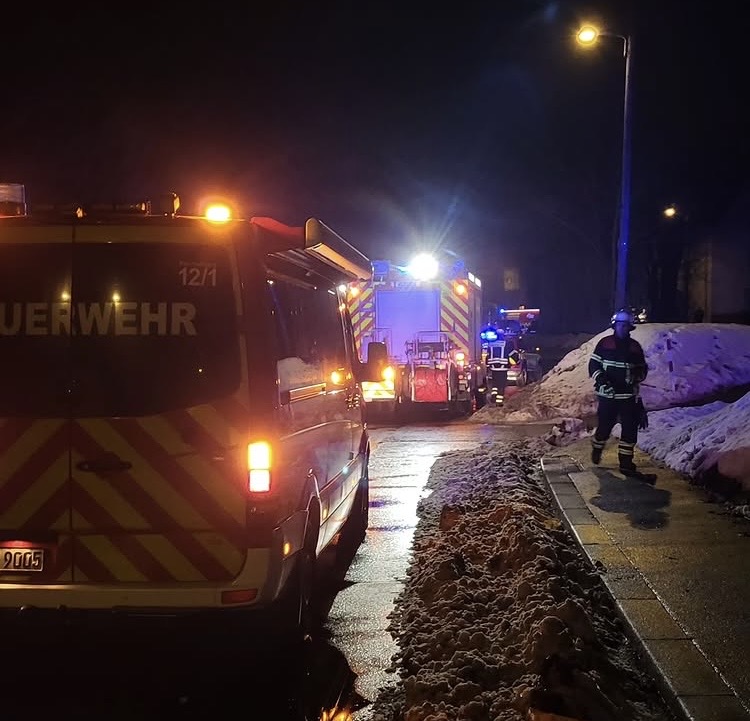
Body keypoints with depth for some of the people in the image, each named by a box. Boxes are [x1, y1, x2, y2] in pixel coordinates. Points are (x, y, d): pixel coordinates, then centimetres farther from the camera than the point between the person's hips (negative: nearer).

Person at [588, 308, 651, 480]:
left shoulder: (635, 346, 8)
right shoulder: (605, 343, 0)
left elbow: (643, 368, 15)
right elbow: (593, 365, -1)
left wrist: (638, 375, -7)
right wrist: (602, 381, -16)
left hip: (629, 395, 3)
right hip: (608, 394, -3)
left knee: (630, 429, -2)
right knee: (604, 427, 3)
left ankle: (626, 464, 5)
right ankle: (596, 450, 34)